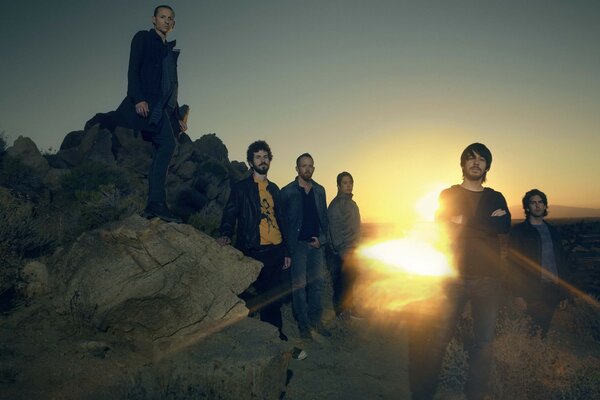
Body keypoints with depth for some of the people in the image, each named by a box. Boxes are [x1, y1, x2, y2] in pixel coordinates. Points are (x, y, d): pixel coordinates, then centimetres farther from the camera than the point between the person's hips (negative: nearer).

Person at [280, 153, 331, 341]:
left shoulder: (319, 190, 10)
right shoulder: (287, 191, -3)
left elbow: (324, 217, 11)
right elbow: (283, 220, -3)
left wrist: (322, 238, -2)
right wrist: (288, 246, -7)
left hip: (316, 244, 4)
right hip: (298, 244, -4)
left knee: (317, 283, 10)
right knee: (299, 286, 1)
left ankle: (316, 321, 23)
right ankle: (304, 325, 11)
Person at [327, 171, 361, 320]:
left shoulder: (352, 204, 13)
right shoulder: (335, 205, -12)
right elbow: (334, 231, -15)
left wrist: (354, 249, 11)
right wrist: (344, 254, -15)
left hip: (350, 251, 7)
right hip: (338, 252, -7)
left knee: (350, 280, 12)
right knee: (342, 282, -1)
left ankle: (348, 307, 26)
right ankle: (341, 310, 14)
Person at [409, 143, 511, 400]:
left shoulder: (496, 198, 14)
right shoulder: (448, 195, 9)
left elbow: (505, 226, -7)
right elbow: (443, 227, -8)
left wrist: (465, 221, -10)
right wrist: (486, 223, -7)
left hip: (488, 278, 3)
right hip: (454, 276, -2)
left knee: (484, 339, 4)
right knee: (438, 337, -4)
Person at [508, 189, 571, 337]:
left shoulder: (552, 231, 15)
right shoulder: (518, 231, 0)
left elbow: (562, 261, 15)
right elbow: (514, 263, -5)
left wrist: (564, 292, 9)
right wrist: (519, 294, -12)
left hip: (553, 290, 4)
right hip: (532, 292, -4)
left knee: (544, 330, 5)